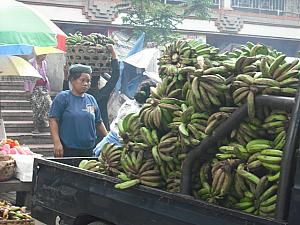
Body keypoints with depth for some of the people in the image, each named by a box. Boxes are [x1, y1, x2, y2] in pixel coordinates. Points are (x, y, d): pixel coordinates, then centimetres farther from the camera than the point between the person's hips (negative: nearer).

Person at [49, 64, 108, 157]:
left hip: (88, 150, 5)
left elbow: (98, 123, 20)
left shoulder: (91, 99, 12)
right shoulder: (63, 97, -2)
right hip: (67, 150, -5)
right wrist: (57, 143, -17)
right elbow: (53, 120, -8)